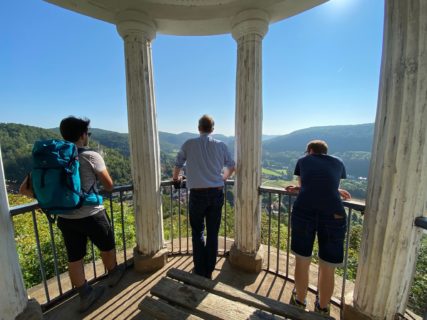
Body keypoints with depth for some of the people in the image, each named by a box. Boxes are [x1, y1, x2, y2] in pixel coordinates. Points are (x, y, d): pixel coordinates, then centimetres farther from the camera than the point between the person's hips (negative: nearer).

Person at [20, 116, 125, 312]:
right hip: (91, 215, -5)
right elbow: (109, 186, -7)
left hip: (65, 218, 5)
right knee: (107, 246, 21)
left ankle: (85, 295, 34)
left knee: (74, 258, 18)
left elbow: (25, 189, 2)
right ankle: (113, 274, 44)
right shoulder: (91, 156, -15)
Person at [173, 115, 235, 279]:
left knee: (198, 233, 17)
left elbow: (178, 165, 11)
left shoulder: (189, 144, -2)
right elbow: (231, 167, 15)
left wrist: (175, 178, 32)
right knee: (213, 233, 14)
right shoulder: (221, 145, 2)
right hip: (216, 193, 2)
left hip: (197, 194, -1)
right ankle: (209, 272, 28)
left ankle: (200, 272, 27)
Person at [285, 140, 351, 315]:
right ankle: (322, 308, 44)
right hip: (333, 215, 1)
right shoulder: (338, 163, 22)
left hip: (303, 212, -1)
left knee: (302, 262, 21)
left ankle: (300, 301, 43)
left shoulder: (303, 160, 19)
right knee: (327, 268, 20)